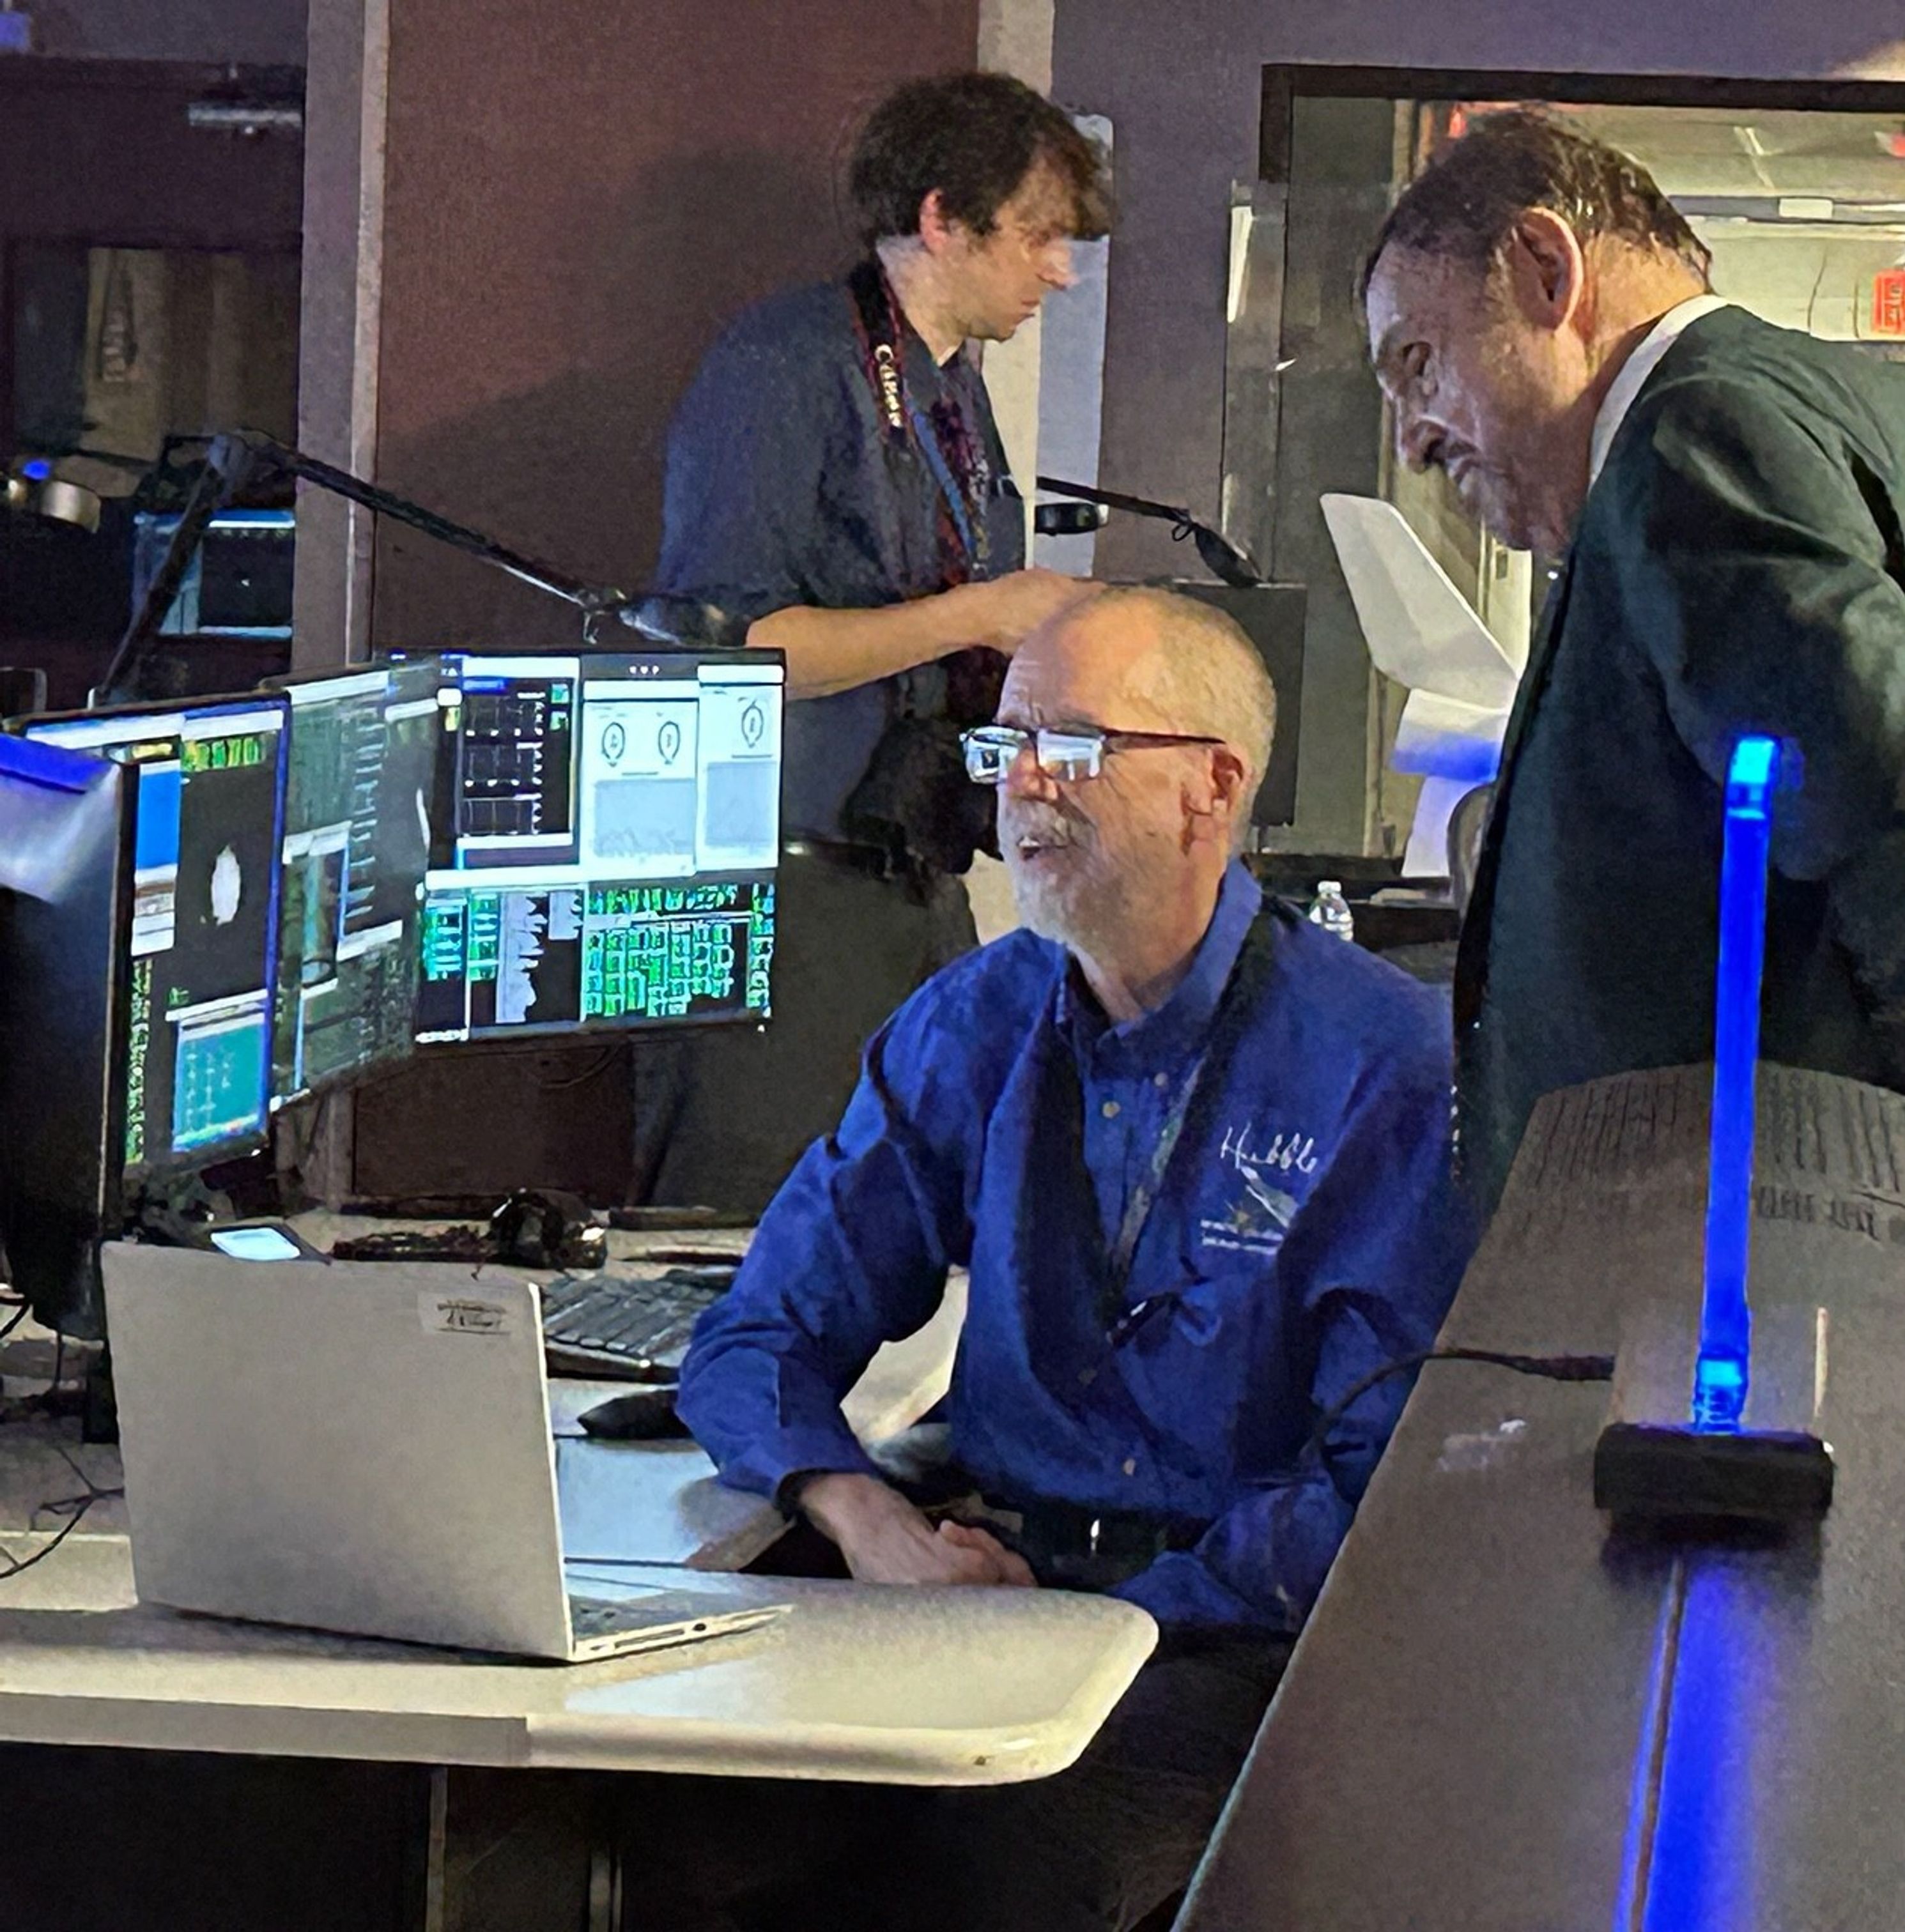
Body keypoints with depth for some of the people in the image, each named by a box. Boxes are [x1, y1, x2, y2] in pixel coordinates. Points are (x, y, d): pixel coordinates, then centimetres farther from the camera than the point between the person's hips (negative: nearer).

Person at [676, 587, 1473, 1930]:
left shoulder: (1388, 1066, -5)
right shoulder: (969, 1028, 11)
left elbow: (1388, 1483, -9)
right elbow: (764, 1340, 12)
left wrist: (1090, 1620, -18)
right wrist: (864, 1515, -10)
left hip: (1241, 1640, -4)